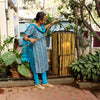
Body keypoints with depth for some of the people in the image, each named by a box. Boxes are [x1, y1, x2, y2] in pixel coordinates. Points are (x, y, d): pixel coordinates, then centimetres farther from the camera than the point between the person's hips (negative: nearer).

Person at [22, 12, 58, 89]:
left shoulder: (41, 25, 4)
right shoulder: (32, 26, -19)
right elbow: (25, 38, -23)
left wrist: (52, 23, 34)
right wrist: (30, 39, -44)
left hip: (43, 49, 8)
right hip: (36, 50, -8)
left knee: (44, 65, 14)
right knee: (36, 66, 4)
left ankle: (45, 82, 26)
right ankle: (37, 83, 21)